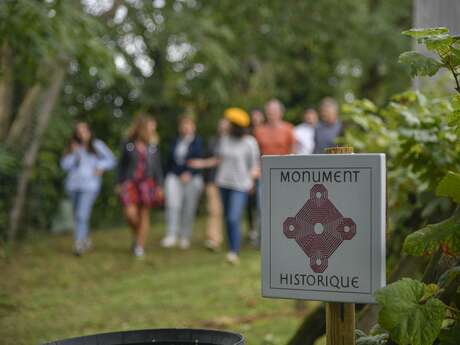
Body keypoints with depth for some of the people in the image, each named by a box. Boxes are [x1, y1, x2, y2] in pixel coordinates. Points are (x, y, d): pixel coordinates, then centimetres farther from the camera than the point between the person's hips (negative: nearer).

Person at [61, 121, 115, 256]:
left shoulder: (97, 145, 6)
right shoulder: (74, 147, 12)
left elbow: (111, 160, 9)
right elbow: (65, 165, 4)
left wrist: (101, 167, -8)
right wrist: (73, 153, -8)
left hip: (90, 185, -4)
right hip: (73, 185, 4)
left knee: (82, 215, -17)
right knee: (78, 216, 12)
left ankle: (78, 244, -18)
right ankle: (86, 240, 30)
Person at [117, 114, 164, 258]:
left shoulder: (153, 145, 2)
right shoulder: (128, 144, -1)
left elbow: (158, 166, 6)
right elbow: (122, 165, 7)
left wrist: (160, 186, 3)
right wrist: (120, 183, 5)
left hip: (147, 181, 1)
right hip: (130, 181, -1)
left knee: (144, 214, 2)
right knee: (130, 212, -15)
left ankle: (140, 246, 12)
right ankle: (136, 235, 14)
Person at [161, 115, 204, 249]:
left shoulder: (198, 141, 1)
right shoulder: (176, 142, 14)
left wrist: (189, 173, -21)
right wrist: (168, 176, 15)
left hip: (192, 178, -3)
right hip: (174, 177, 3)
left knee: (189, 208, 0)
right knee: (173, 205, -13)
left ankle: (185, 237, 12)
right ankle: (171, 236, -16)